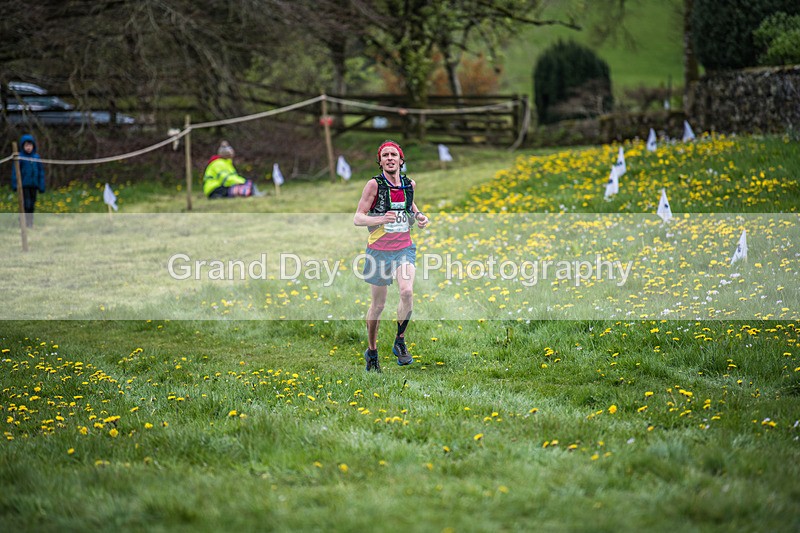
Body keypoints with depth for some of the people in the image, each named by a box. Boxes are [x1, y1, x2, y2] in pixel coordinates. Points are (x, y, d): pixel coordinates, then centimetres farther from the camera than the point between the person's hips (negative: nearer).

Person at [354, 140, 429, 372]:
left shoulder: (409, 184, 3)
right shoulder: (374, 184, -10)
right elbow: (357, 218, -12)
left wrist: (419, 216, 4)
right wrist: (380, 219, -30)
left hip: (404, 248, 2)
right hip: (379, 250, -2)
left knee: (407, 291, -22)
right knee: (378, 304, 6)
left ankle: (400, 343, -4)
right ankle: (372, 352, 25)